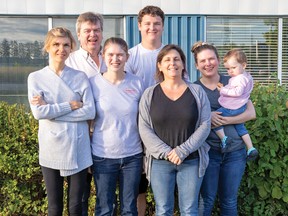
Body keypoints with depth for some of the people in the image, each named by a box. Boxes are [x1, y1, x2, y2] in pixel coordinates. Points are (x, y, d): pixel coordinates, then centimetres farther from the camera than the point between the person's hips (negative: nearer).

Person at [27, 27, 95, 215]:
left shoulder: (81, 77, 2)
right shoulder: (36, 77, 1)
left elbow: (90, 112, -9)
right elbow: (38, 112, -11)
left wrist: (51, 109, -12)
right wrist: (72, 105, -12)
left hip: (78, 149, 0)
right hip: (51, 149, 0)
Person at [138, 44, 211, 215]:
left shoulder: (197, 92, 2)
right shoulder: (150, 94, 1)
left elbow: (205, 125, -4)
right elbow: (144, 129, -4)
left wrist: (183, 150, -14)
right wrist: (166, 152, -15)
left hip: (192, 161, 0)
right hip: (160, 161, 0)